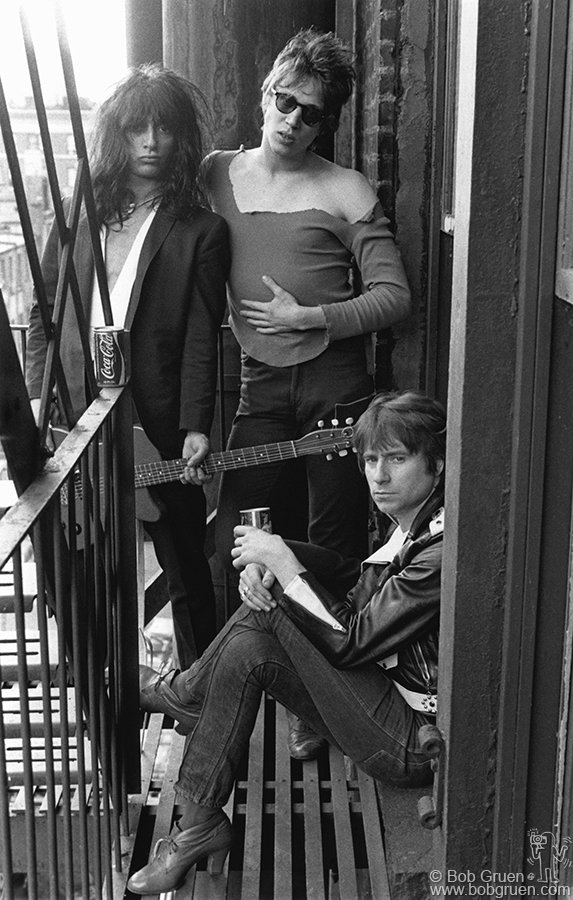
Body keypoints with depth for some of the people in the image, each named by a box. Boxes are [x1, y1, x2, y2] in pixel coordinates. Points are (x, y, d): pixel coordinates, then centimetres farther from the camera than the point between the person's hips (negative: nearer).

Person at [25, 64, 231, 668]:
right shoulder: (76, 217, 11)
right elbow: (42, 312, 12)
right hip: (75, 419, 3)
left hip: (157, 427, -3)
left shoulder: (200, 231, 0)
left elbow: (201, 339, -6)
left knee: (183, 566, 7)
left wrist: (195, 427, -15)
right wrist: (38, 396, 1)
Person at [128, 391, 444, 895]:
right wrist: (267, 565, -7)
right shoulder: (409, 525, 6)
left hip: (417, 740, -9)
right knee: (250, 649, 0)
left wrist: (282, 564, -15)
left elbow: (350, 641, -22)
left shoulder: (441, 549, -23)